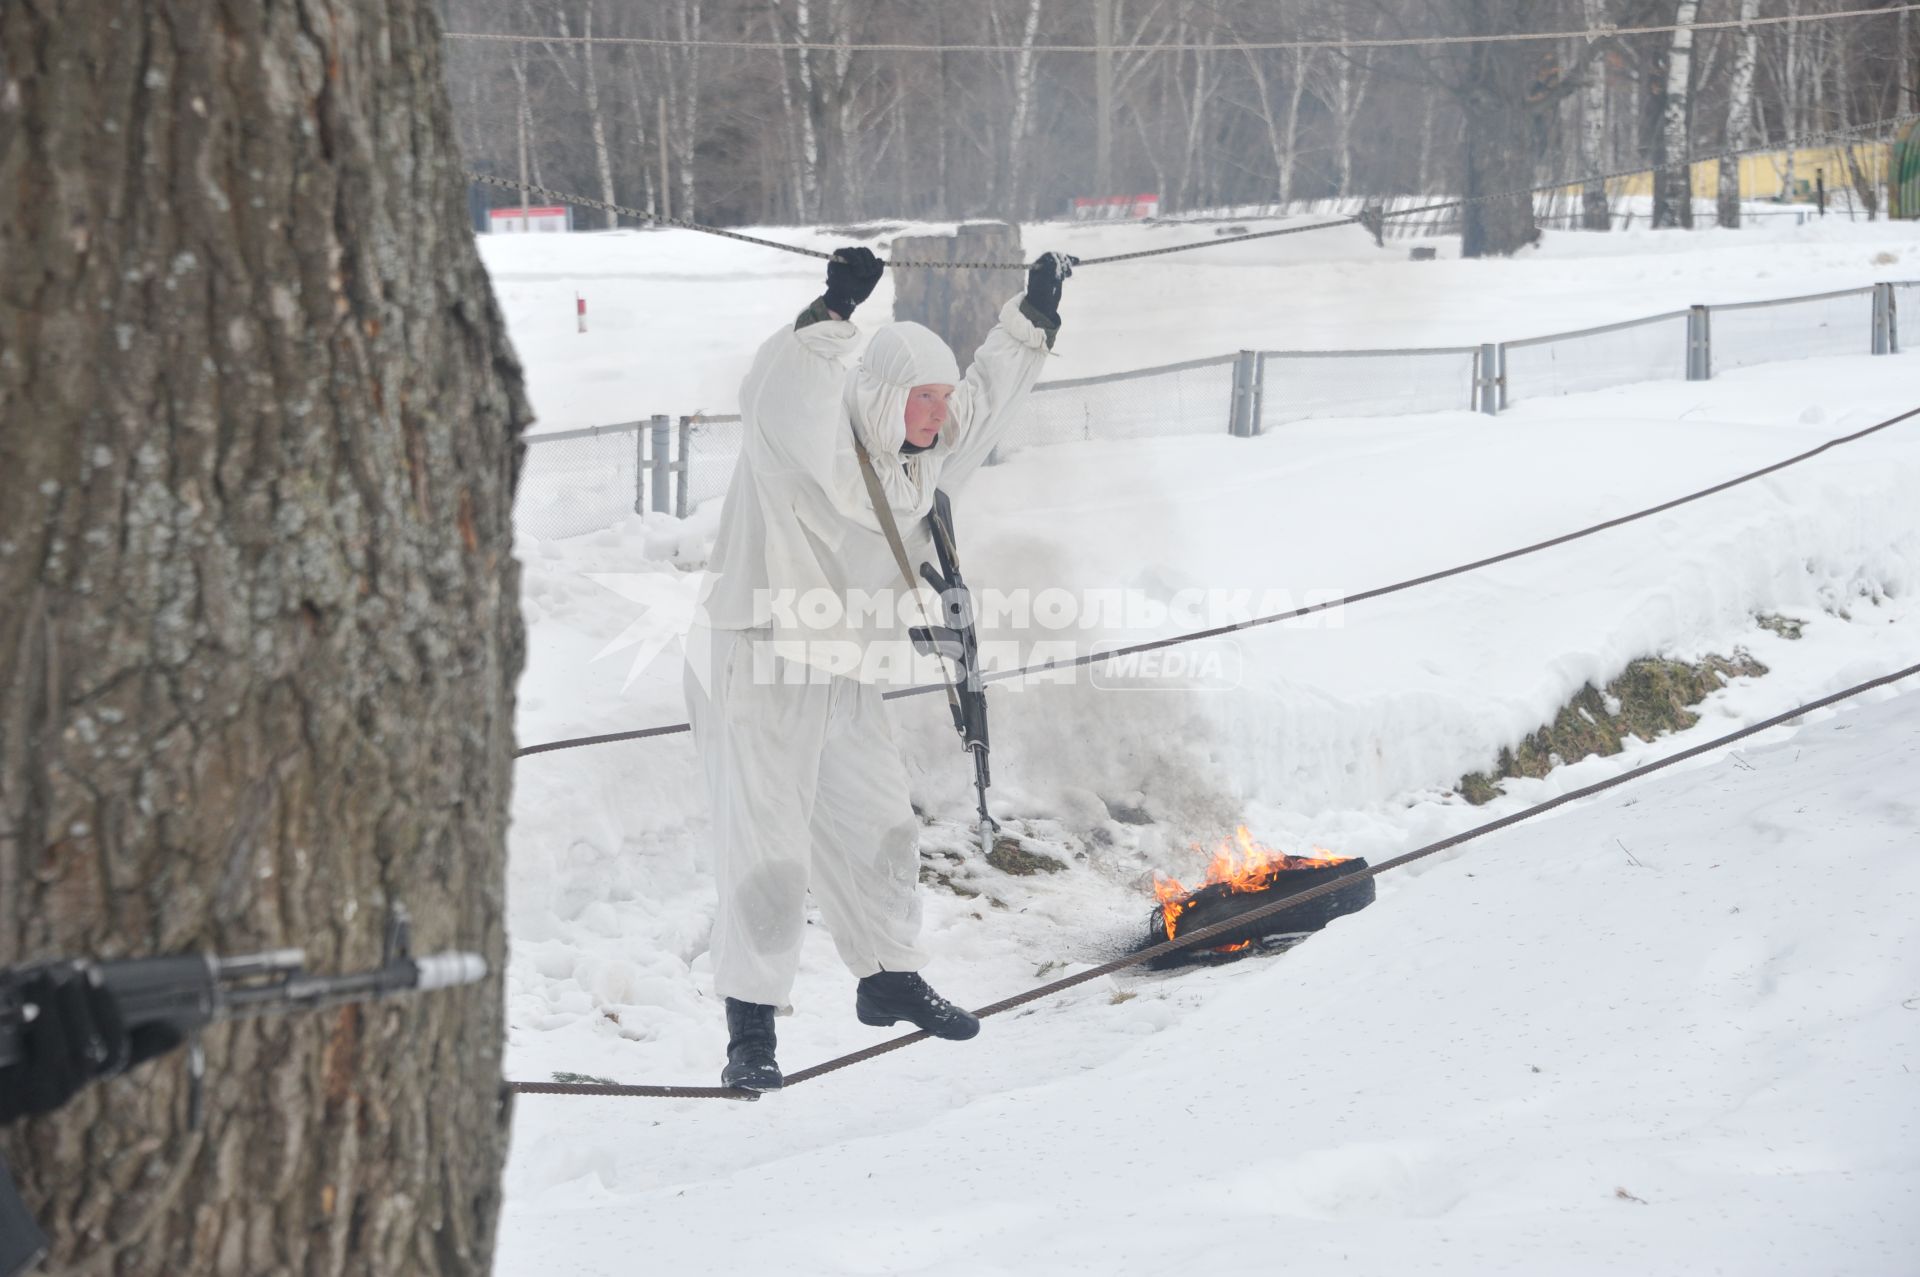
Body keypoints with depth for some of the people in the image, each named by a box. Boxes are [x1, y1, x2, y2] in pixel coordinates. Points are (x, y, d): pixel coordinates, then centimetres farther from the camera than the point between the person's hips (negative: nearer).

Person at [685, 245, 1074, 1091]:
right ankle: (750, 1032, -5)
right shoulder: (803, 432, -13)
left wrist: (1033, 315, 24)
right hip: (760, 673, -9)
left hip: (845, 678, 9)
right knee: (767, 852, -10)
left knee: (878, 831, 18)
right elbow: (781, 391, -36)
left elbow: (985, 401, 26)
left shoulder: (914, 456, 12)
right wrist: (833, 313, -44)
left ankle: (889, 979, 37)